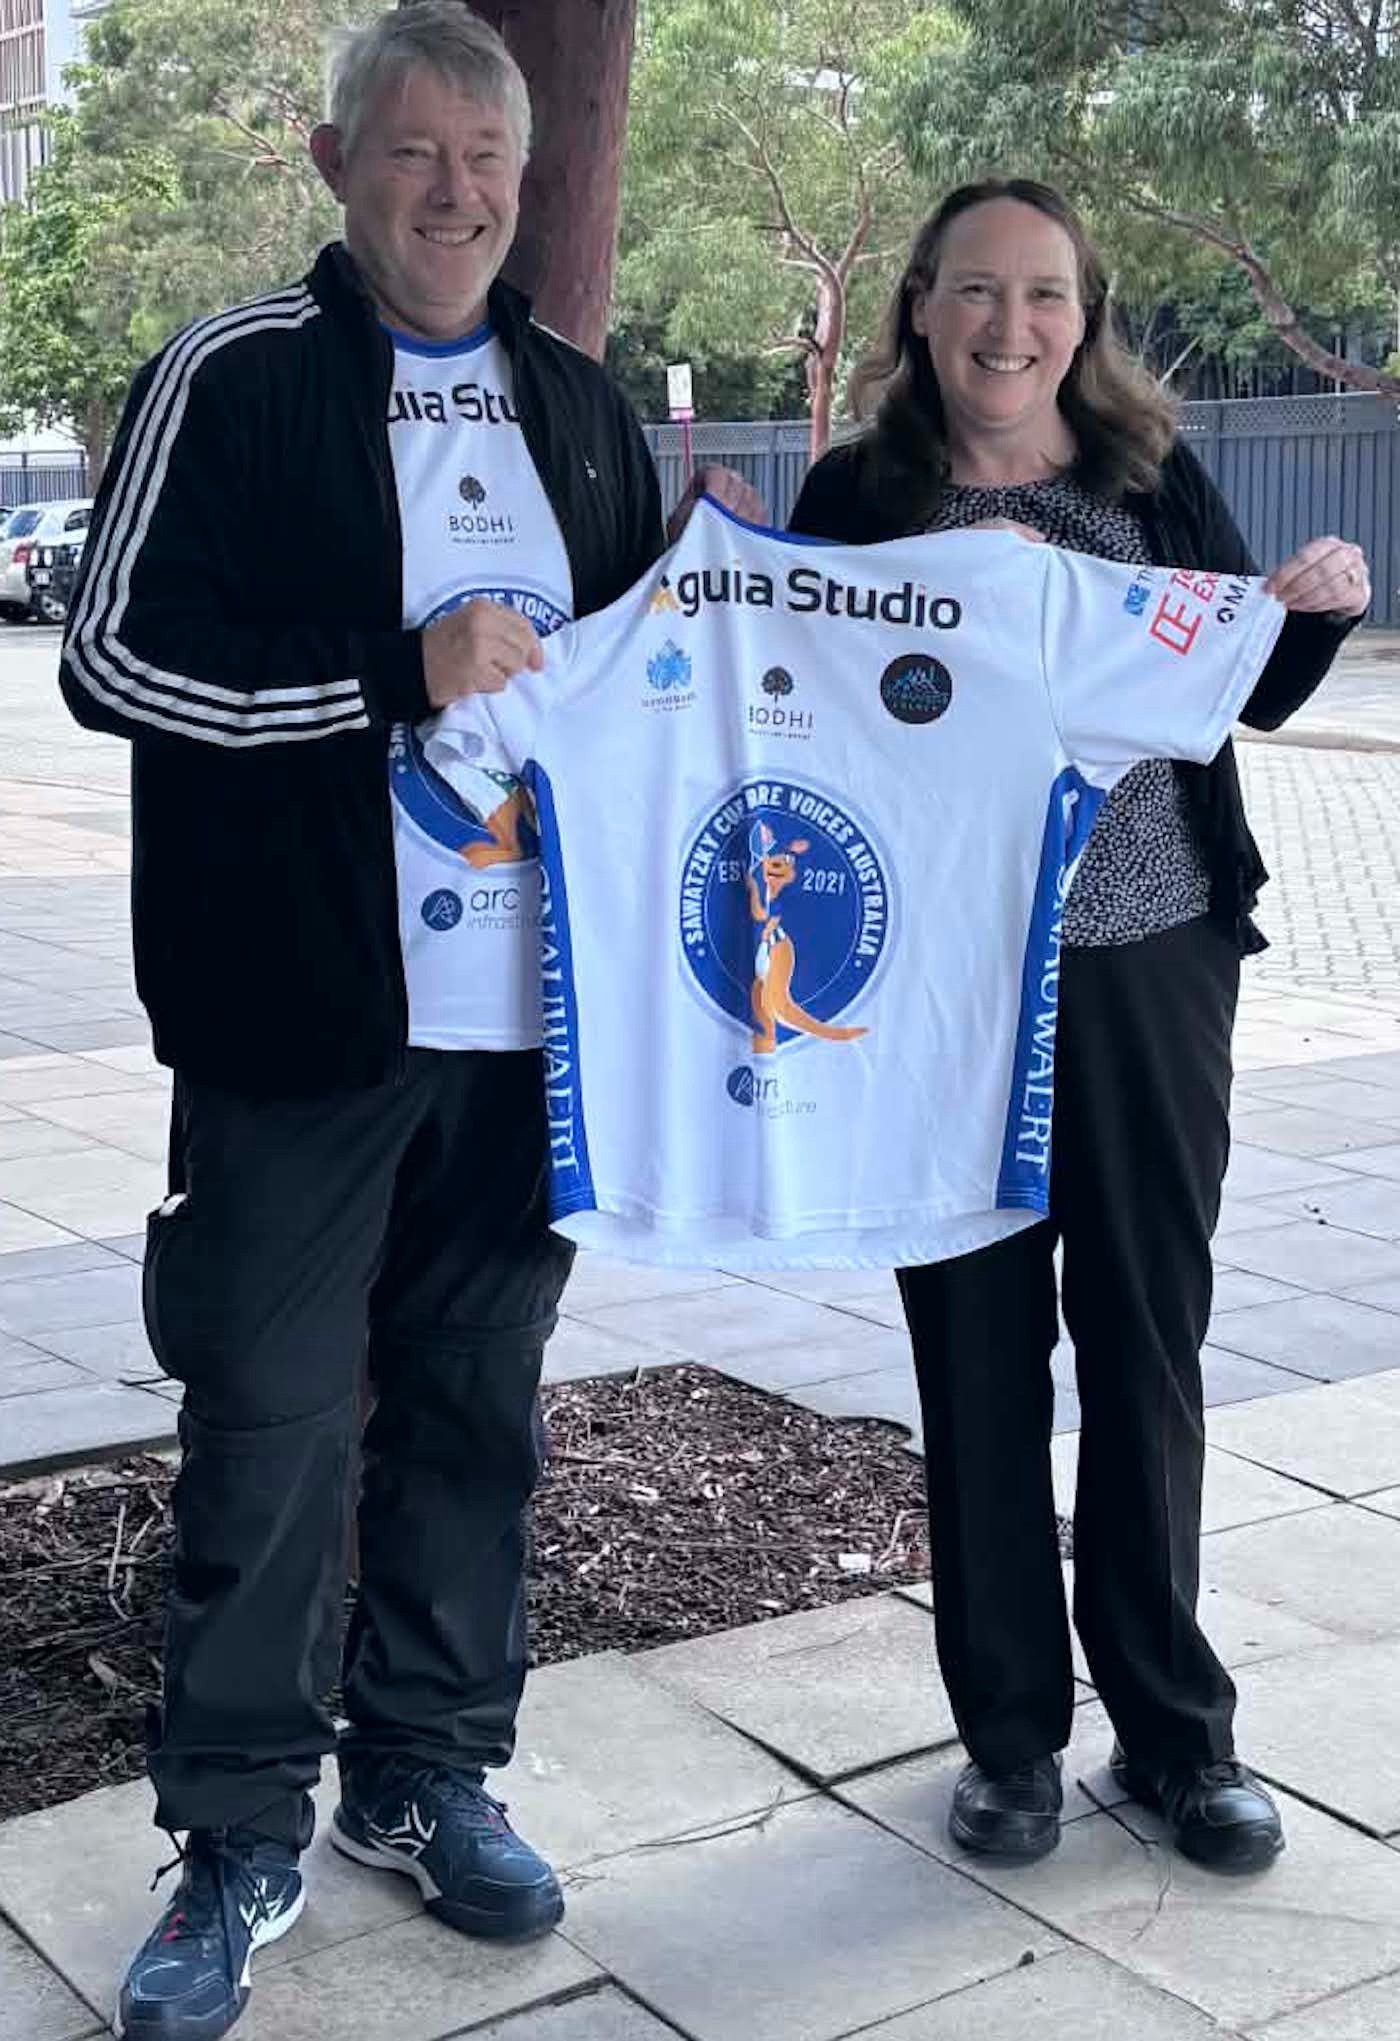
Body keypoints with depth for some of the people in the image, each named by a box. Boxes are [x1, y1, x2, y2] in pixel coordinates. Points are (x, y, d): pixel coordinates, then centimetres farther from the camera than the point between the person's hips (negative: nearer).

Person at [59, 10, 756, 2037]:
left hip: (527, 1013, 5)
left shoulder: (582, 405, 13)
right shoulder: (228, 382, -3)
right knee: (269, 1421, 1)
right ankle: (241, 1837, 17)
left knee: (477, 1406, 13)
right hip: (301, 1013, -5)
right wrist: (397, 677, -17)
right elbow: (114, 658, -10)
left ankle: (428, 1773, 30)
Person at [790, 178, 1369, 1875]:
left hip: (1149, 964, 1)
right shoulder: (860, 495, 1)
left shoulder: (1151, 476, 4)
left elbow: (1256, 697, 14)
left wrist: (1325, 609, -5)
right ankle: (1010, 1730, 24)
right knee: (977, 1352, 7)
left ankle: (1171, 1725, 25)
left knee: (1147, 1344, 8)